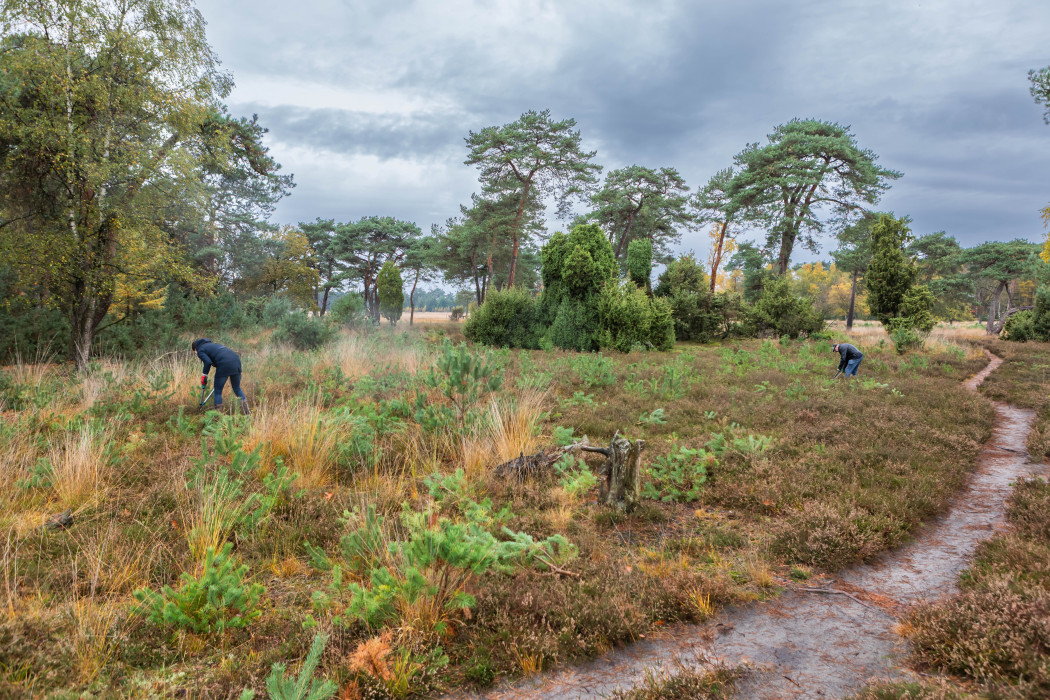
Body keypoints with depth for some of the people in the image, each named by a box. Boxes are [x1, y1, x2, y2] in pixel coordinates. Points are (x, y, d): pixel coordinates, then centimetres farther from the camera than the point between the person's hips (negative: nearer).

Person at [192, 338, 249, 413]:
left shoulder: (200, 351, 10)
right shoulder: (211, 344, 33)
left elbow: (208, 362, -9)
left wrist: (204, 375, 2)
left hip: (224, 365, -7)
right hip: (236, 360, 7)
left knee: (218, 392, 8)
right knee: (237, 389, 19)